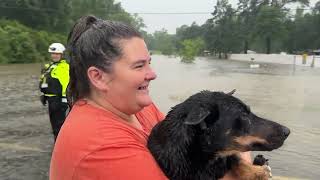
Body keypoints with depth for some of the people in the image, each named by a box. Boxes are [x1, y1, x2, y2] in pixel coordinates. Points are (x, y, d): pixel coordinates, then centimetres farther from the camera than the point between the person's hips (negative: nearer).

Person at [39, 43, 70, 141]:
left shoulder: (64, 67, -14)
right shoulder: (50, 66, 16)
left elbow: (66, 84, -21)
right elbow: (45, 82, 24)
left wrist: (64, 99, -24)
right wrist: (43, 94, 22)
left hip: (58, 99, -10)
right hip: (51, 98, 10)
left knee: (59, 122, -6)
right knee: (53, 121, 18)